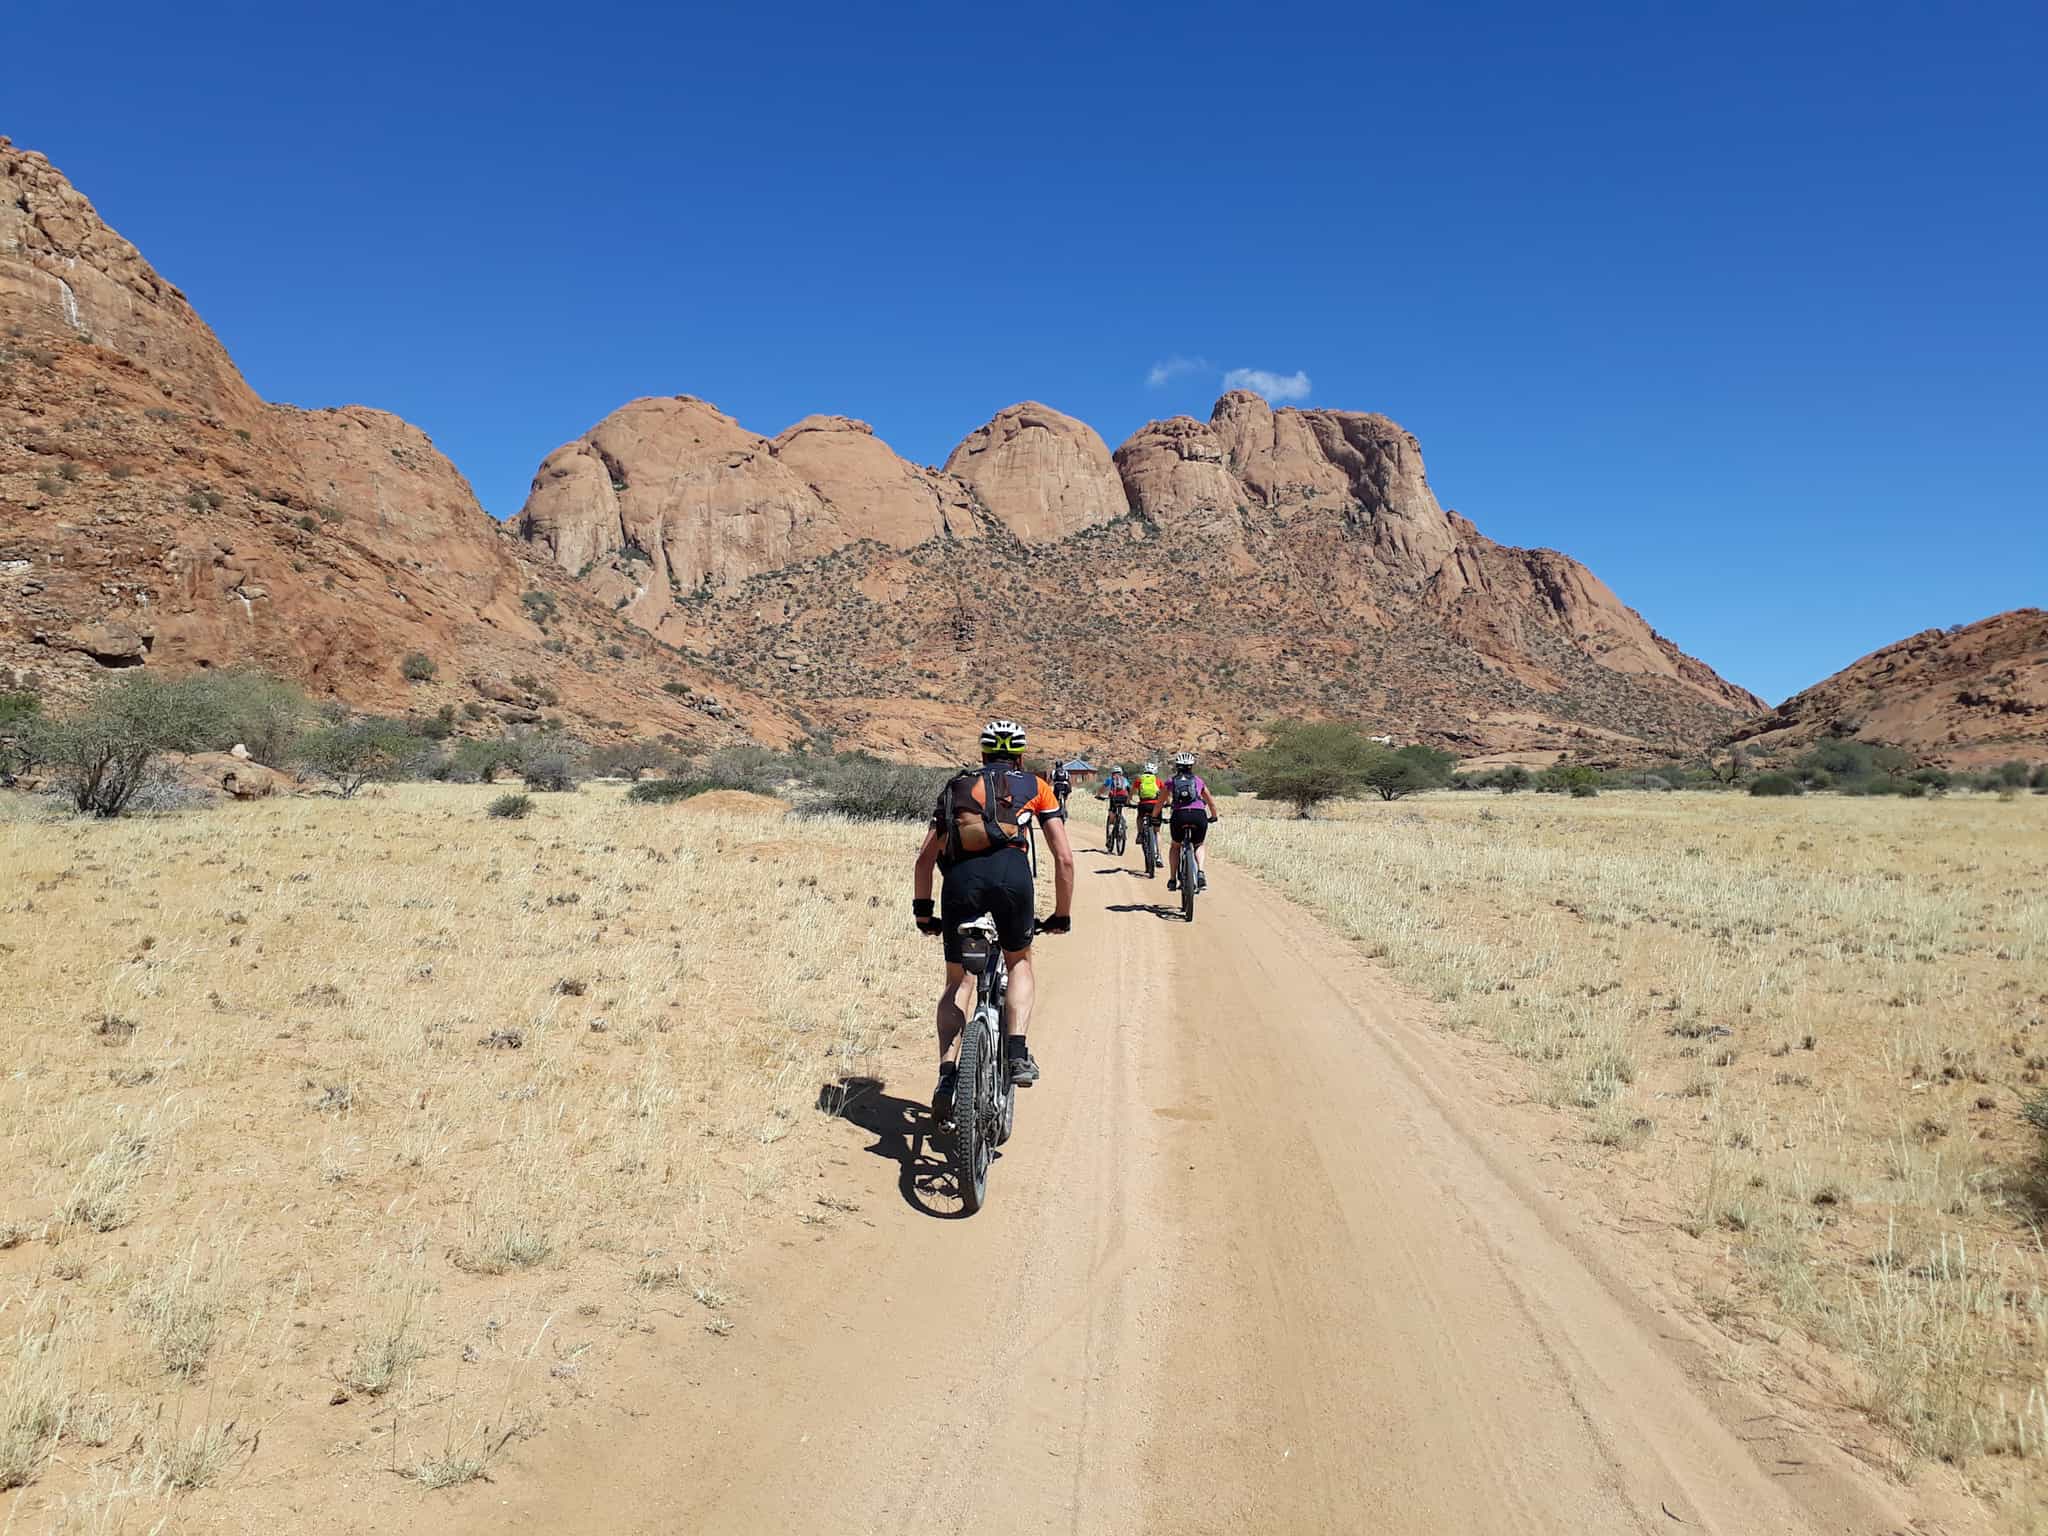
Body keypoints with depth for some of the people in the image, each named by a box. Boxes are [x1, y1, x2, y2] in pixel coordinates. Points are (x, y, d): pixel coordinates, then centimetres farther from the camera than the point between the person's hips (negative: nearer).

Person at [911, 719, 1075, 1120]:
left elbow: (925, 858, 25)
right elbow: (1064, 857, 20)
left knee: (958, 980, 18)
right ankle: (1018, 1053, 7)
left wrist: (923, 912, 33)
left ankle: (947, 1075, 3)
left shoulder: (957, 785, 32)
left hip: (960, 876, 1)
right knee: (1019, 962, 25)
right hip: (1010, 871, -1)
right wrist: (1062, 914, 30)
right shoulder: (1034, 786, 27)